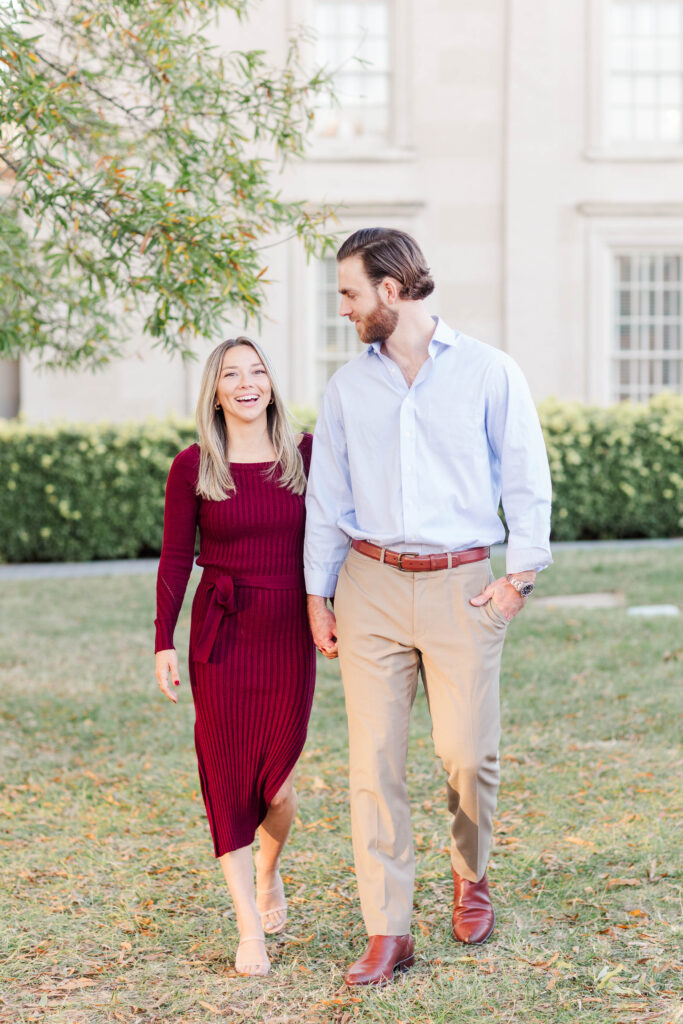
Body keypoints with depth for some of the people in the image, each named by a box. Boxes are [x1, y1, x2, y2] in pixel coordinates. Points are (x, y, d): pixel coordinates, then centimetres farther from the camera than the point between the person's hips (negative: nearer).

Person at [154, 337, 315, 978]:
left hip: (289, 635, 1)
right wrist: (164, 644, -3)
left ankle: (269, 876, 34)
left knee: (277, 779, 1)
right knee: (228, 774, -1)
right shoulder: (193, 467, -1)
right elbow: (174, 561, 1)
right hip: (221, 635, -1)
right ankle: (250, 928, 6)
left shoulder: (305, 455, 3)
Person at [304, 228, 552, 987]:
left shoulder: (488, 373, 1)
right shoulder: (347, 387, 9)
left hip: (460, 585, -2)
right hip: (372, 585, 2)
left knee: (468, 753, -2)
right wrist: (317, 594, 11)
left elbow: (526, 479, 3)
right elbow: (327, 496, 14)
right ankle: (387, 933, 3)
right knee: (373, 759, -3)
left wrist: (521, 574, -4)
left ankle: (470, 876, 29)